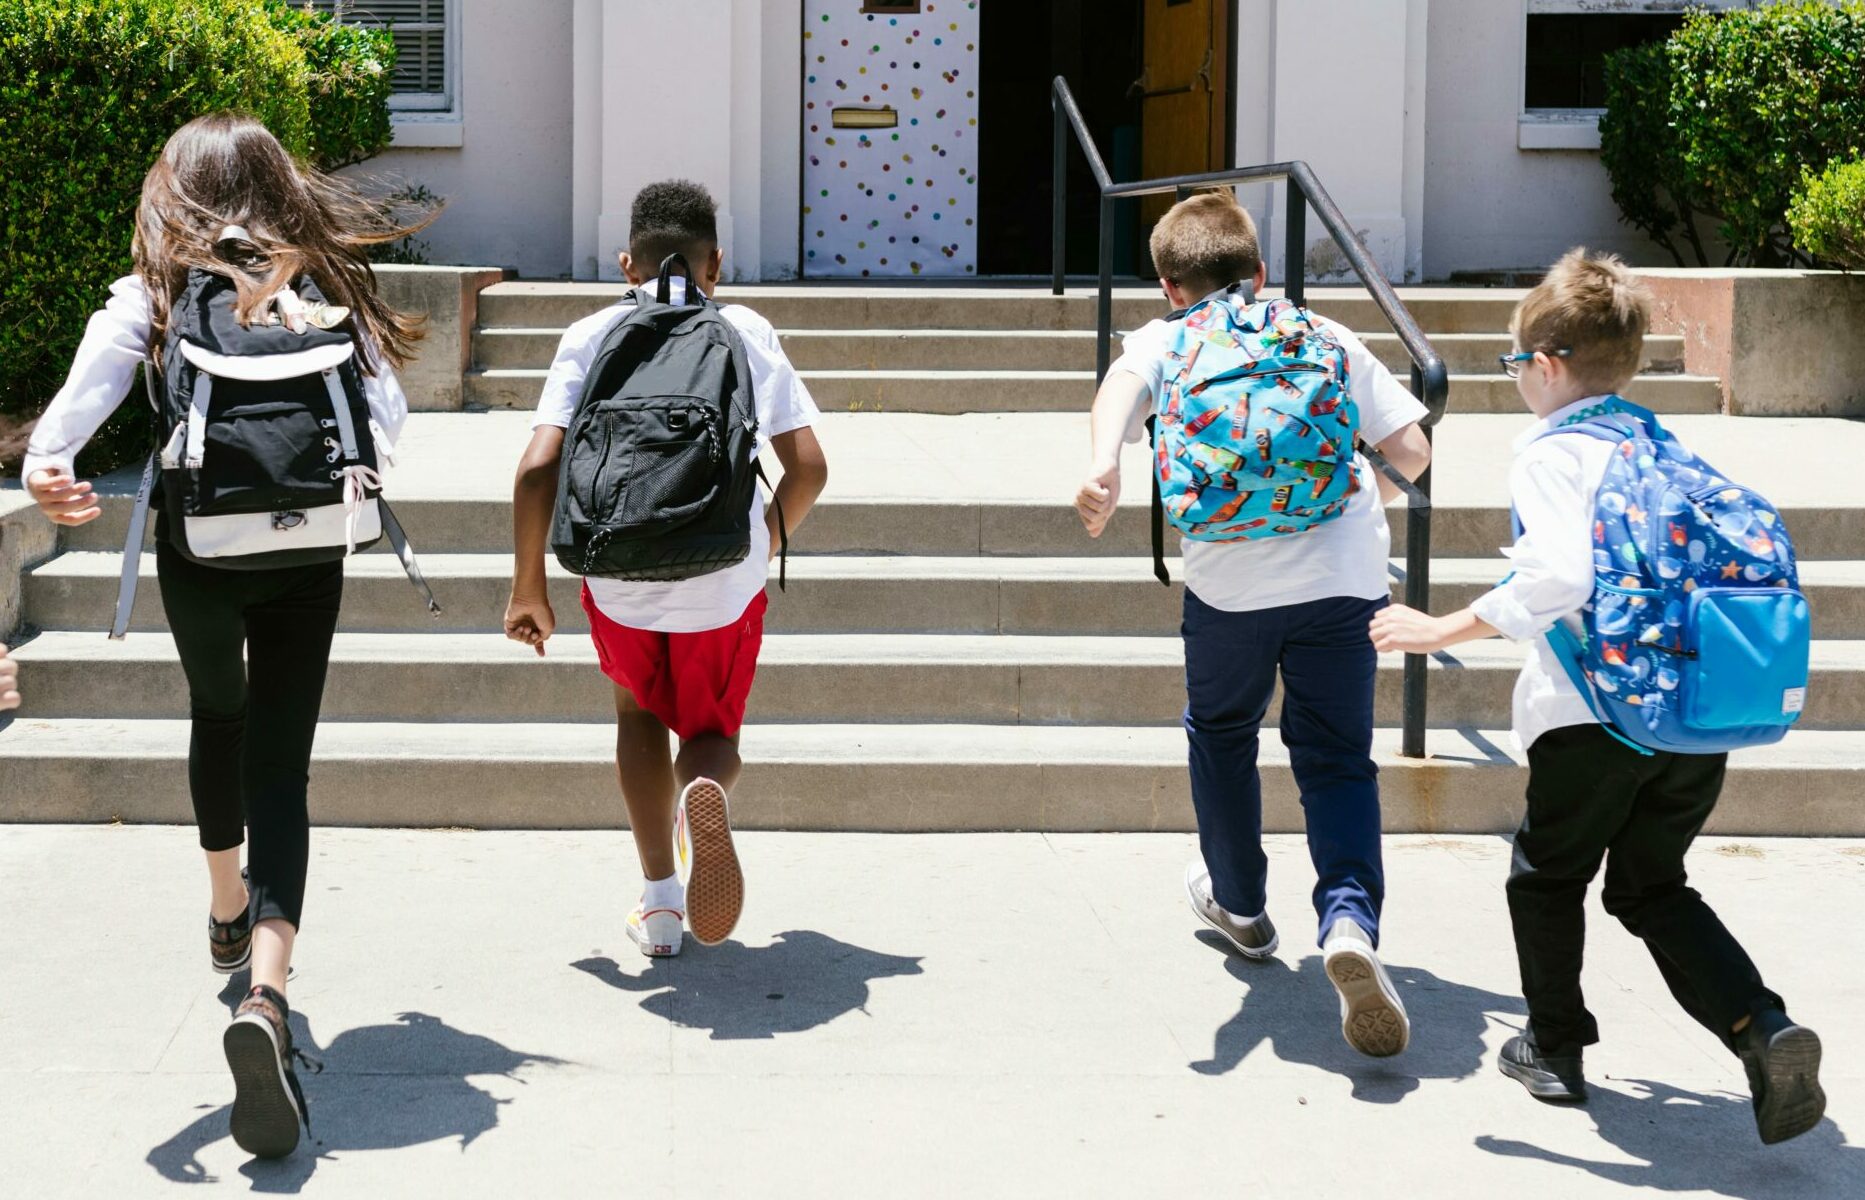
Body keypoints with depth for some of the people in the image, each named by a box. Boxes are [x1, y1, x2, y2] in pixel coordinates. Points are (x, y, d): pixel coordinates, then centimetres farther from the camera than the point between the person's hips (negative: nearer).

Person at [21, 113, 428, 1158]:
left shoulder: (152, 299, -2)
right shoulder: (322, 291, 2)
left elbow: (87, 392, -21)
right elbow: (388, 417, -3)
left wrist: (49, 463, -35)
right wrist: (321, 324, 3)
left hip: (198, 554, 1)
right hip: (307, 559, -1)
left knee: (219, 716, 30)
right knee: (279, 769, -2)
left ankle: (229, 911, 50)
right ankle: (267, 991, -24)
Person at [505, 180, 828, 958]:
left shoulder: (590, 337, 4)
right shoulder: (746, 332, 5)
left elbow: (538, 468, -7)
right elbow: (807, 467, -1)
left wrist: (528, 587, 4)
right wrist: (772, 536, 19)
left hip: (619, 574, 0)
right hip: (724, 578, 0)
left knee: (639, 710, 28)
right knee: (711, 732, 20)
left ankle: (660, 904, 22)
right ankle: (704, 789, -19)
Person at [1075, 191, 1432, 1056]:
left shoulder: (1165, 340, 15)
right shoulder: (1326, 335, 19)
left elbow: (1123, 386, -10)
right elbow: (1411, 450, 13)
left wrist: (1103, 469, -27)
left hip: (1231, 574, -1)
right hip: (1343, 572, 1)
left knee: (1221, 732, 24)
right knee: (1337, 757, 7)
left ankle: (1239, 904, 41)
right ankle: (1349, 916, -18)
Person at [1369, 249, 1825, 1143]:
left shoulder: (1550, 452, -7)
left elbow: (1560, 576, -23)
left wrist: (1444, 629, -17)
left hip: (1599, 715, -6)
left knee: (1548, 874, 17)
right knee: (1652, 886, 19)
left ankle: (1555, 1048, 29)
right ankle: (1763, 1030, 1)